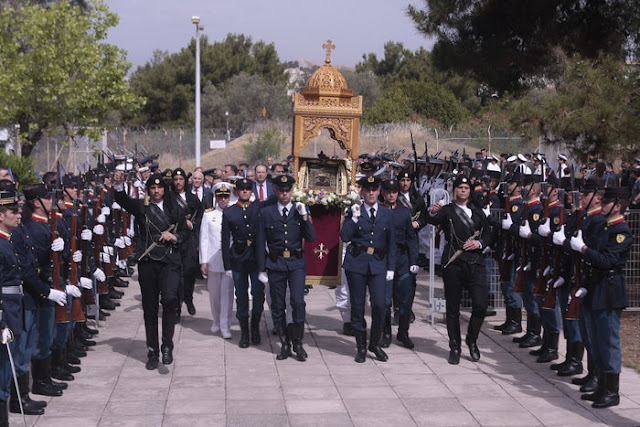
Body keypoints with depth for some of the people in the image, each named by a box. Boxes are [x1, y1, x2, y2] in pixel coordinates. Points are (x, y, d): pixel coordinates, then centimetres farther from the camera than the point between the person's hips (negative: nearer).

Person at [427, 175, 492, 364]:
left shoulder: (478, 212, 17)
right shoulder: (447, 210, 5)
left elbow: (488, 235, 18)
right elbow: (432, 221, -16)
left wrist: (479, 243, -4)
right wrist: (433, 212, -38)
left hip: (475, 262, 2)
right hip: (453, 263, -2)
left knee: (481, 304, -9)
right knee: (453, 308, 2)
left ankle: (472, 339, 14)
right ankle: (454, 347, 14)